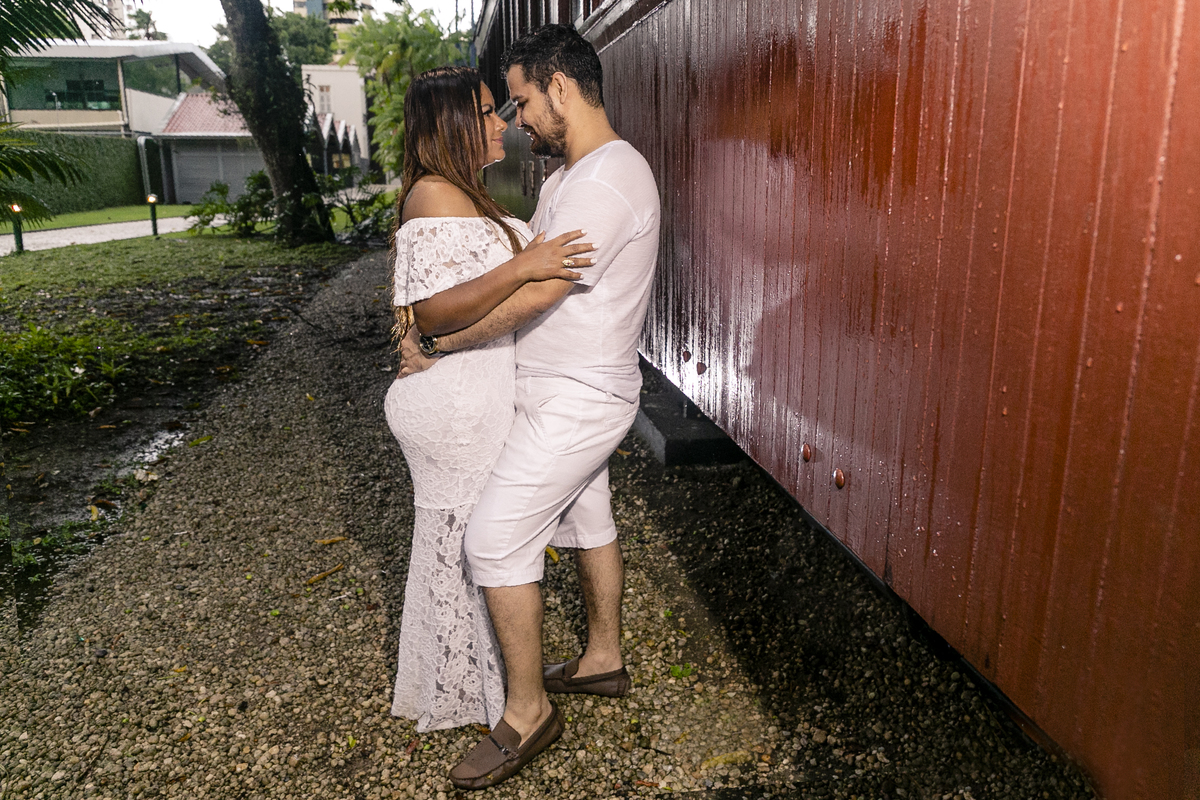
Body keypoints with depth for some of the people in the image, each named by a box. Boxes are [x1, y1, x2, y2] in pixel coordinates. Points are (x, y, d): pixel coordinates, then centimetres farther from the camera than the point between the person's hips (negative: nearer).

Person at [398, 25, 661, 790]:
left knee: (496, 540, -7)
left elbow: (533, 293, -25)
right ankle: (604, 658, 38)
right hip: (577, 390, 11)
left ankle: (527, 711, 8)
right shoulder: (569, 177, 13)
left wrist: (435, 343, -15)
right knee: (589, 521, 20)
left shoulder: (605, 182, -22)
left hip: (577, 398, -10)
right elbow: (530, 268, 15)